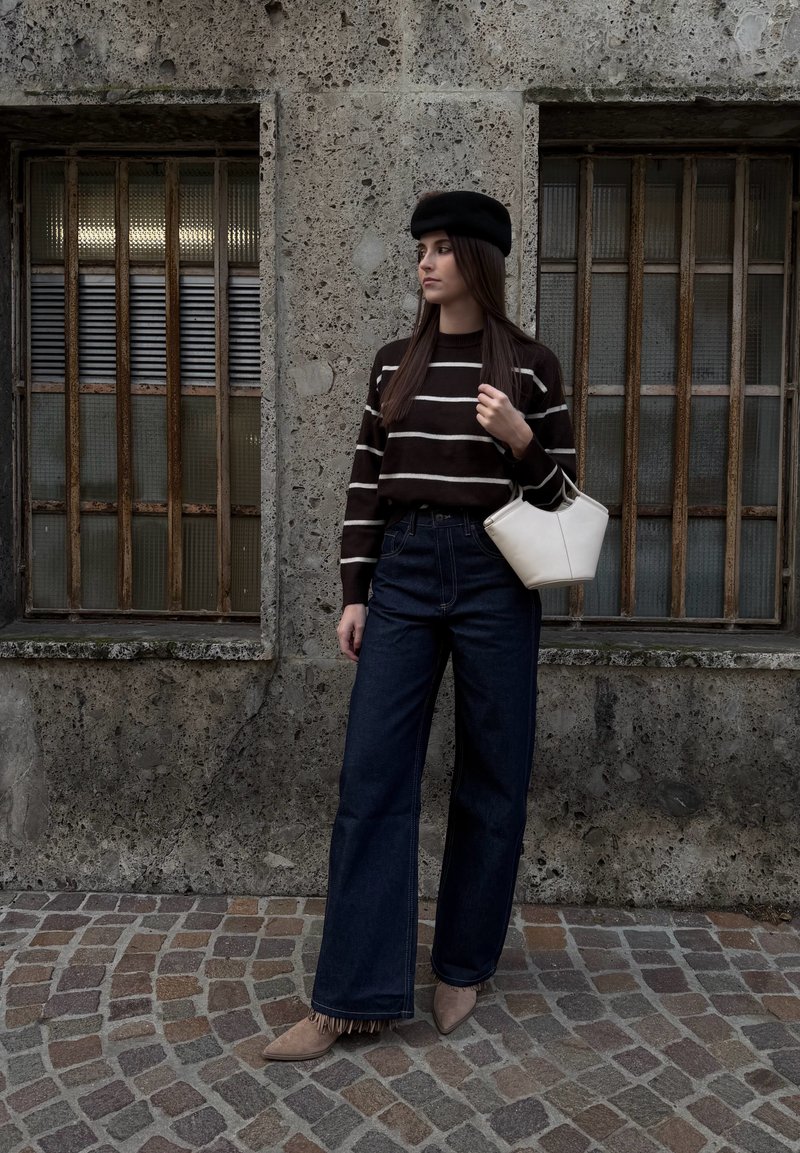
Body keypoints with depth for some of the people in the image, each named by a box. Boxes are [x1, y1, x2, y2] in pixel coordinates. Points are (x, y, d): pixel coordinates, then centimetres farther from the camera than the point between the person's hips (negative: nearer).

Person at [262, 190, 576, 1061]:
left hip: (494, 576, -2)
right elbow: (366, 482, 9)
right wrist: (354, 592, 3)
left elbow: (560, 492, 5)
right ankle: (351, 996, 7)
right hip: (400, 573, 2)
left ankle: (462, 966, 25)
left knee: (489, 778, 6)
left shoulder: (530, 364, 3)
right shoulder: (393, 363, 10)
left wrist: (520, 441, -15)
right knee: (371, 777, -2)